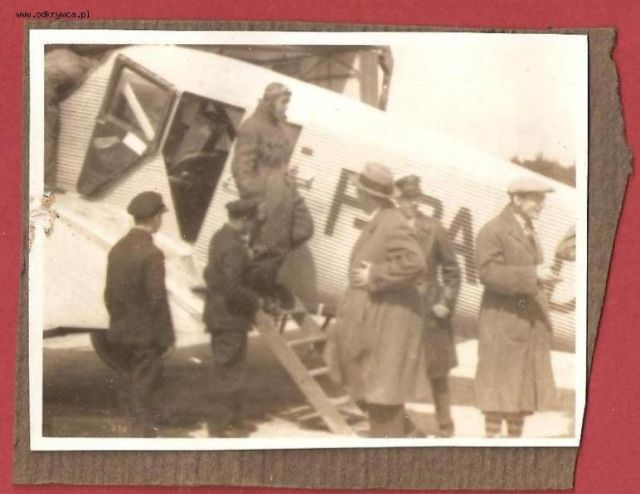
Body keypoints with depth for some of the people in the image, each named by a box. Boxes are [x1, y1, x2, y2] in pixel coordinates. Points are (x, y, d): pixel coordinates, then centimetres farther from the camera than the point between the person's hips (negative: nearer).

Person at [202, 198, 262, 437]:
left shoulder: (220, 237, 6)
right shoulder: (234, 248, -24)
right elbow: (233, 288, -28)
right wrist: (255, 300, -12)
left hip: (218, 316, 10)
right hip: (230, 318, -10)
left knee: (227, 372, 18)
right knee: (232, 375, 2)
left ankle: (234, 421, 29)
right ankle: (222, 425, 10)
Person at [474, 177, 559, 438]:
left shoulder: (528, 230, 17)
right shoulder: (493, 231, -12)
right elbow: (488, 272, -22)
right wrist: (532, 275, -26)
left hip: (531, 323, 9)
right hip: (502, 322, -8)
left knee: (525, 384, 12)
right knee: (499, 386, -3)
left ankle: (516, 437, 21)